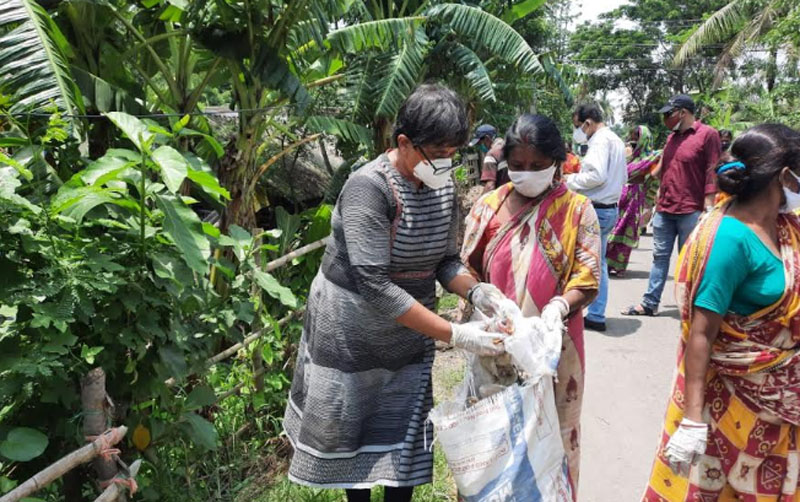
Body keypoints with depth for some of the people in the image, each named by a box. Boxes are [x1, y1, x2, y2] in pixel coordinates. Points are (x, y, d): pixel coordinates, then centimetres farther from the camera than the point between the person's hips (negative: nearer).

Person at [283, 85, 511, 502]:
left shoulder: (444, 187, -5)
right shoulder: (368, 187, -25)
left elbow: (445, 260, 1)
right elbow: (374, 285, -31)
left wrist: (477, 292, -21)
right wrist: (455, 335, -33)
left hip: (408, 334, 5)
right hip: (350, 331, -5)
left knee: (402, 441, 11)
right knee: (348, 433, 14)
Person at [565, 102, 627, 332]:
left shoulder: (600, 140, -13)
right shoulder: (616, 140, 18)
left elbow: (597, 175, -25)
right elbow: (623, 177, 23)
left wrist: (571, 180, -11)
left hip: (595, 209, -10)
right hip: (610, 209, 10)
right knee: (598, 263, 13)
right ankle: (596, 316, 17)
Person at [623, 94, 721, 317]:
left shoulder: (707, 134, -6)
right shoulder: (672, 138, 15)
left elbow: (712, 173, -10)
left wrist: (708, 207, -15)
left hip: (691, 212, -6)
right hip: (664, 209, 7)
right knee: (660, 256, 9)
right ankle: (650, 303, 14)